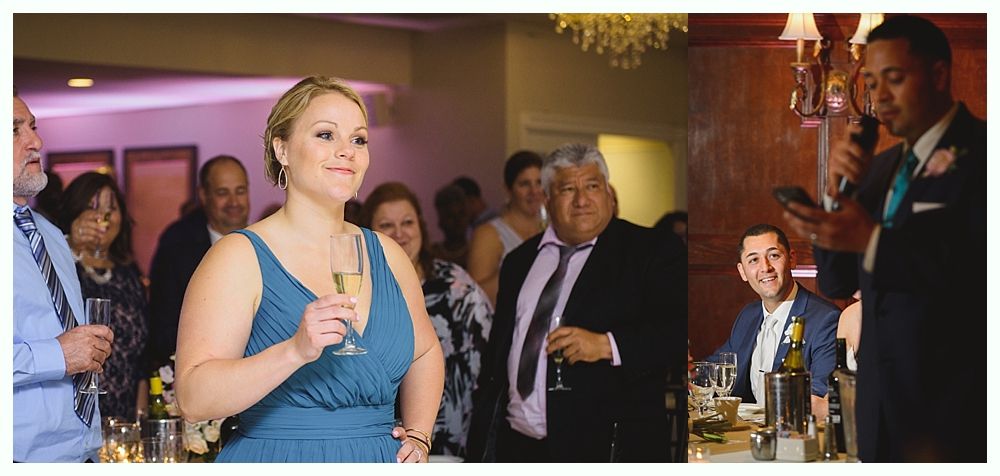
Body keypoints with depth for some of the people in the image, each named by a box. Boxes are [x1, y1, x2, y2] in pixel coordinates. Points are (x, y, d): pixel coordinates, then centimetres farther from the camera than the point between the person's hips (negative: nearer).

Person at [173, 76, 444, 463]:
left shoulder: (386, 254, 5)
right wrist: (296, 351, -30)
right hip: (275, 460, -4)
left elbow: (425, 351, 20)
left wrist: (418, 434, 6)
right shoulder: (239, 256, -11)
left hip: (382, 460, 5)